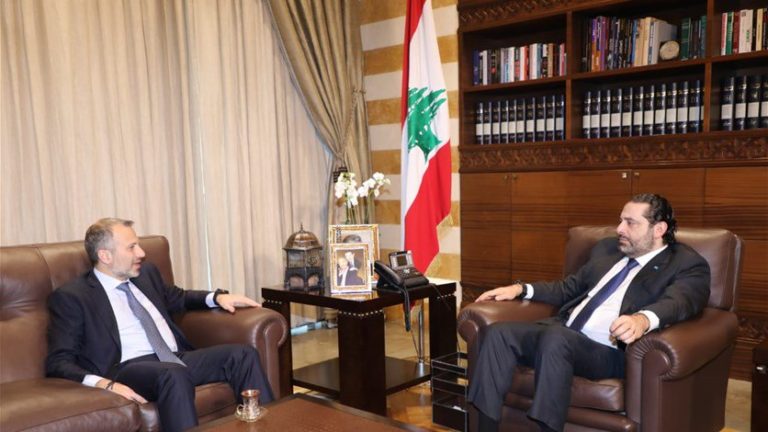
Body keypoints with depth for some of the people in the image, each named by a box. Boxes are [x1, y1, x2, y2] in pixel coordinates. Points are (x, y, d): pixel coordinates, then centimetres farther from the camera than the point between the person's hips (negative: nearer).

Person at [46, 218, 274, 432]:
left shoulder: (146, 273, 19)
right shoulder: (71, 296, 0)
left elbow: (178, 298, 36)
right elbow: (58, 362, -5)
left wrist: (217, 297, 16)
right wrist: (103, 384, -24)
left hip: (176, 358, 6)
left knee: (243, 354, -16)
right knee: (174, 374, -38)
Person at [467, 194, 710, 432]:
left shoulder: (687, 264, 3)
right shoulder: (607, 248, 23)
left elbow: (678, 302, -18)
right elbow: (569, 288, 30)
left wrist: (643, 319, -41)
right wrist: (522, 289, 15)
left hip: (611, 351, -6)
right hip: (561, 335, 7)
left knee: (556, 338, -36)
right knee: (498, 333, -18)